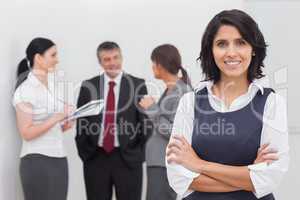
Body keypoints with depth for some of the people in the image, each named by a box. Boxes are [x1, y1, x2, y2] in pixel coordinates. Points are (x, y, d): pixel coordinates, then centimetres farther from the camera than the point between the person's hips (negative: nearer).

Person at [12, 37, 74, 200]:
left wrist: (64, 126, 4)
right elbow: (27, 133, -16)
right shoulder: (25, 90, -9)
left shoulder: (51, 88, 14)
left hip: (59, 160, 8)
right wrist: (57, 118, -19)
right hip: (38, 162, -8)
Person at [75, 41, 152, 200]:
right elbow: (81, 122, 8)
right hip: (95, 159, 2)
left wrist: (137, 153, -3)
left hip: (128, 158, -2)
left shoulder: (137, 85, -1)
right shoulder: (88, 86, 5)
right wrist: (84, 152, 2)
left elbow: (146, 121, 0)